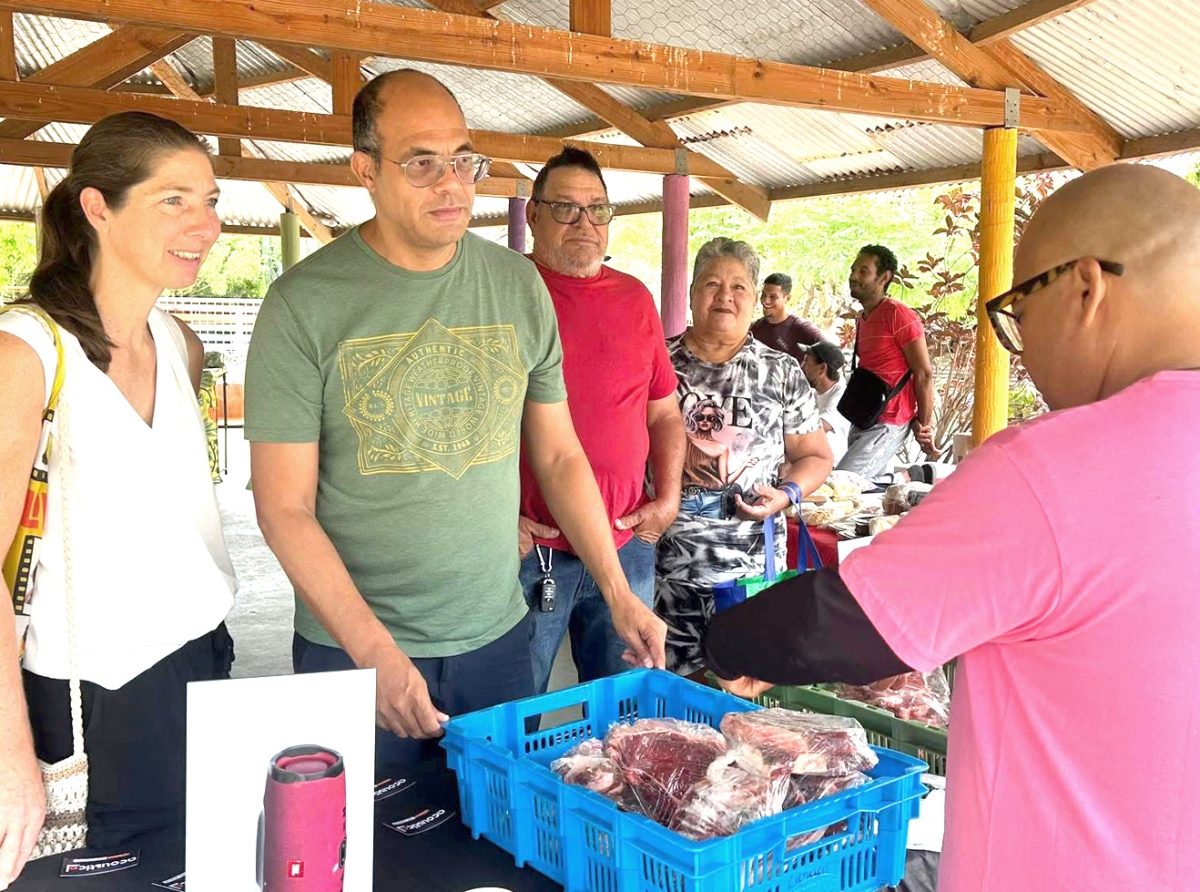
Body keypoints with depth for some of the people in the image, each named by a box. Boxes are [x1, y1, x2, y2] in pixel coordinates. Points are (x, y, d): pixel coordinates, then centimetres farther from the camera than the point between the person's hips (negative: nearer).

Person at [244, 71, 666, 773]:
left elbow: (559, 455, 8)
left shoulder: (519, 285, 1)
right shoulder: (305, 303, -10)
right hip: (353, 648, -3)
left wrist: (618, 593, 1)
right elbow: (285, 507, -11)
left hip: (499, 639, 3)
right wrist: (376, 651, -19)